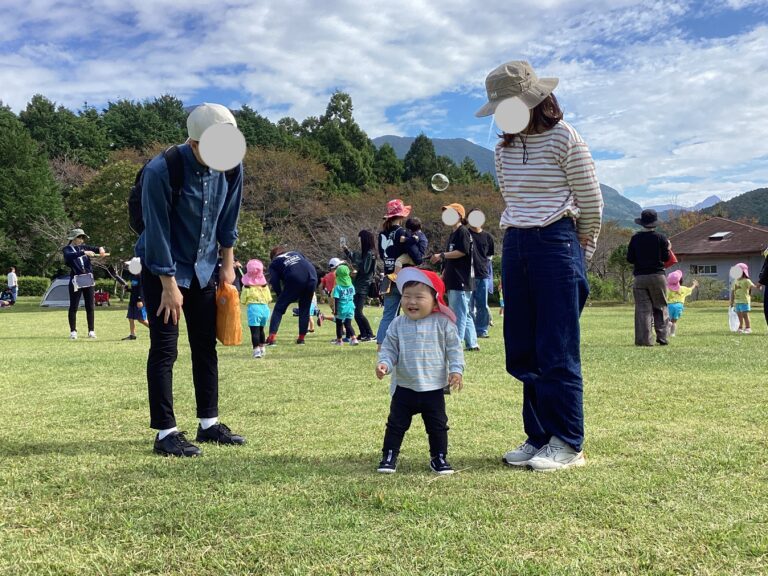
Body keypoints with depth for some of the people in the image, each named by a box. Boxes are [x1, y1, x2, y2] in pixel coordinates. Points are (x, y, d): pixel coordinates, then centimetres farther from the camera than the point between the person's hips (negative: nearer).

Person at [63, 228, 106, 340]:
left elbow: (94, 249, 9)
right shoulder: (67, 249, -1)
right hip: (76, 281, -4)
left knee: (90, 307, 6)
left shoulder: (84, 247, 12)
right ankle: (73, 331, 5)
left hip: (88, 280, 4)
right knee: (73, 307, -1)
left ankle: (91, 331, 12)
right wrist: (84, 253, -34)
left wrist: (100, 249, -16)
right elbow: (69, 256, -22)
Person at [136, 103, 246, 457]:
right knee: (164, 351, -5)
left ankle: (208, 424, 21)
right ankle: (165, 434, 3)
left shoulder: (231, 167, -11)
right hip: (162, 268, -5)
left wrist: (227, 264, 6)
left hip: (203, 268, 6)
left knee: (206, 347, 10)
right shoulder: (161, 171, -27)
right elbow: (157, 232, -21)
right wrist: (169, 284, -17)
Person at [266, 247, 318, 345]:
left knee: (279, 308, 6)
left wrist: (281, 296, 16)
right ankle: (301, 338, 21)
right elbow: (312, 266, 24)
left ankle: (272, 337, -6)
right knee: (304, 310, 19)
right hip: (312, 279, 4)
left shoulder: (274, 263, 21)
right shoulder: (296, 253, 34)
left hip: (295, 282, -4)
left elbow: (275, 282, 7)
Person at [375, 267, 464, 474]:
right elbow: (389, 347, 1)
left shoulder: (443, 323, -7)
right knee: (396, 424, 7)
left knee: (438, 426, 11)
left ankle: (439, 458, 26)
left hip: (434, 388, -1)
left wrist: (456, 370, -11)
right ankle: (389, 456, 18)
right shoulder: (398, 324, -3)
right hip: (404, 388, 1)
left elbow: (454, 348, -2)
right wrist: (384, 363, -16)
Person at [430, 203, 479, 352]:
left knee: (459, 313, -9)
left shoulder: (463, 232, -8)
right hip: (454, 281, 10)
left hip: (461, 281, -10)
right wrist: (444, 275, 21)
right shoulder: (453, 233, 21)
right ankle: (472, 344, 19)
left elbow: (462, 252, -20)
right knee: (465, 314, 13)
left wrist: (442, 255, -15)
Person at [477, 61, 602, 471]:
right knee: (522, 351, 7)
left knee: (557, 350, -4)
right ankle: (538, 436, 18)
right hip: (515, 247, 6)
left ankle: (567, 444, 5)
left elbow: (591, 203, 1)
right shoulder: (504, 147, 13)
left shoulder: (563, 138, -4)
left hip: (556, 244, -6)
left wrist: (578, 253, 10)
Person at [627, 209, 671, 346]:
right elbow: (666, 258, -2)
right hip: (657, 276, -1)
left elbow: (629, 259, 1)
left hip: (640, 277, 1)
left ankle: (644, 339, -4)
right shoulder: (661, 238, -2)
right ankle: (662, 337, 4)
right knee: (660, 307, 10)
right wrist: (668, 248, 17)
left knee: (643, 309, 1)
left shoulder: (635, 238, 2)